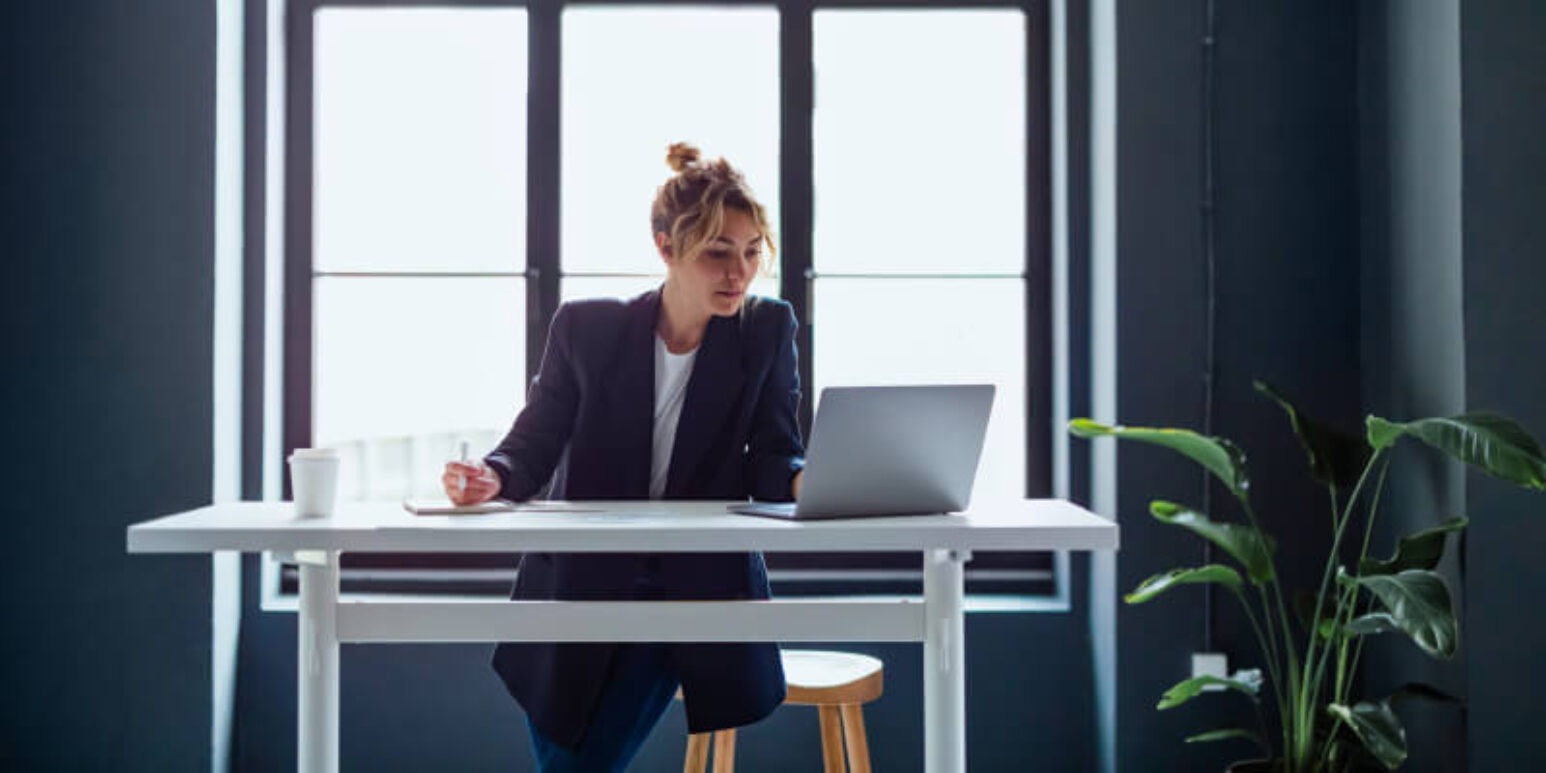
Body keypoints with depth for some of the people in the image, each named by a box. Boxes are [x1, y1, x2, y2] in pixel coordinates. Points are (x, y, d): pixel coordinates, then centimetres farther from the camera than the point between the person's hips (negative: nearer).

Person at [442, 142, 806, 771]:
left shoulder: (767, 331, -3)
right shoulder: (585, 329, -5)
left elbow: (771, 462, -7)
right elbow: (533, 447, -3)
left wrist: (808, 481, -31)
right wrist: (492, 477, -26)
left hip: (697, 599, -1)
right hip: (577, 594, 1)